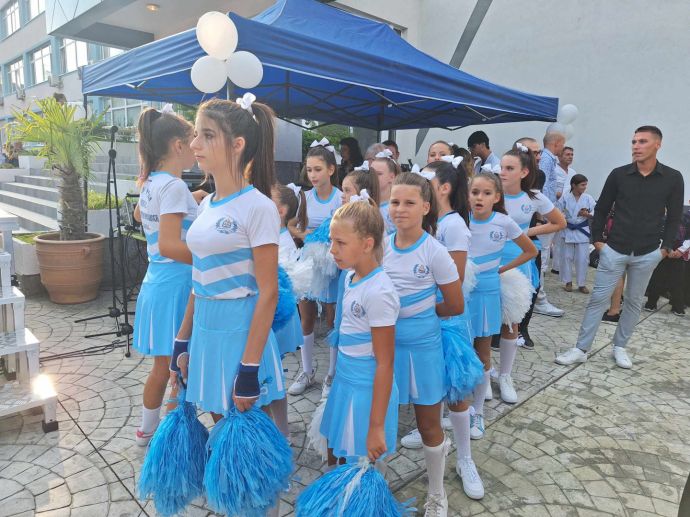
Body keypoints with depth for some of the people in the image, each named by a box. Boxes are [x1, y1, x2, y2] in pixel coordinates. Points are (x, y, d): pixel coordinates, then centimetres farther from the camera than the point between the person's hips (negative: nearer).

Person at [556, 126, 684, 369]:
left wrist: (666, 246, 0)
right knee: (598, 299, 0)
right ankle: (581, 349, 7)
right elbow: (601, 209, 5)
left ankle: (619, 347, 28)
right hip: (614, 250, -1)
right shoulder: (619, 174, -3)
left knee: (634, 302, 12)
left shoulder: (673, 178, -2)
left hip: (647, 254, 1)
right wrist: (597, 238, 2)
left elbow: (674, 216, 5)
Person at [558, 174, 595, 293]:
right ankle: (568, 282, 22)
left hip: (582, 231, 1)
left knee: (583, 258, 2)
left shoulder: (588, 198, -2)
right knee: (567, 257, 7)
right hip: (568, 230, -1)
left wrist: (587, 214, -21)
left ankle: (582, 284, 14)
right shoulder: (565, 197, -5)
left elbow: (595, 214, -4)